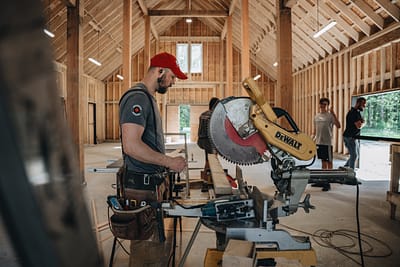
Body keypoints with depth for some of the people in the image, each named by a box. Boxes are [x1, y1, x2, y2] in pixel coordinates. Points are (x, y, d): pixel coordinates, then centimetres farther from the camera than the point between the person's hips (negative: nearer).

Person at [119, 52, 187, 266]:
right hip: (143, 186, -10)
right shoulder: (137, 98, -15)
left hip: (154, 182, 10)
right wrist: (169, 162, -18)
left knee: (161, 242, 19)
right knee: (147, 248, 2)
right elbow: (131, 146, -25)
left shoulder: (147, 98, 17)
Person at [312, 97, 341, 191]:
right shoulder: (316, 116, 11)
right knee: (323, 161, 15)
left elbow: (338, 126, -21)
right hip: (319, 142, 6)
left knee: (329, 161, 1)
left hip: (327, 142, -6)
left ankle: (328, 183, 5)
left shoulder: (330, 116, -7)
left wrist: (333, 114, -26)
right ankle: (322, 181, 23)